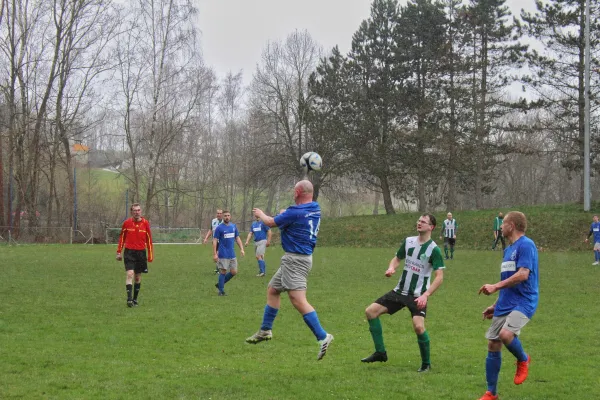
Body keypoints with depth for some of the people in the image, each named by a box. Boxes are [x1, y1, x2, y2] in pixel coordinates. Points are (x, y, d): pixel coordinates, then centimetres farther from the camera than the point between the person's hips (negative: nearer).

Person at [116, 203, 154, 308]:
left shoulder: (145, 223, 1)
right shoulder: (127, 223, 0)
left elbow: (149, 240, 5)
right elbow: (122, 238, 9)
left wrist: (150, 255, 3)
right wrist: (119, 252, 6)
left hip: (141, 253, 2)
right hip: (129, 252, -2)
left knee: (138, 277, 8)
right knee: (130, 274, -16)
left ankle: (135, 299, 19)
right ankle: (129, 299, -19)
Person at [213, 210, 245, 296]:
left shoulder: (233, 226, 9)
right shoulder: (219, 228, -6)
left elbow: (237, 238, 16)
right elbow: (214, 241, -7)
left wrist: (241, 249, 5)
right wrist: (214, 254, -14)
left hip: (232, 254, 6)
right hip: (223, 254, -6)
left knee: (234, 272, 6)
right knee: (223, 272, -3)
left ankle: (220, 284, 22)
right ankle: (221, 290, 8)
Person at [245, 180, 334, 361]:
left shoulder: (295, 212, -19)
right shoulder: (315, 209, 6)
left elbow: (271, 222, -3)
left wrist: (260, 214, 17)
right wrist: (284, 214, 34)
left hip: (295, 260, -10)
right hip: (296, 258, 10)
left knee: (298, 300, -17)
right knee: (272, 290, 21)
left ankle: (322, 336, -23)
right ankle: (265, 331, 30)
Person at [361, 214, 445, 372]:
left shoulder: (434, 249, -13)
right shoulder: (408, 241, 3)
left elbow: (439, 277, -16)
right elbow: (397, 258, 18)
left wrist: (426, 295, -25)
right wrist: (391, 268, -6)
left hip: (418, 295, -6)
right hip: (400, 291, 6)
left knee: (418, 326, -25)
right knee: (370, 311, -2)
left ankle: (426, 364, -2)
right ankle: (380, 352, 8)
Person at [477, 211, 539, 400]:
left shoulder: (526, 245, -11)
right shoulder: (509, 249, 17)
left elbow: (523, 275, -22)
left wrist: (495, 287, -21)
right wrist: (496, 305, 23)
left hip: (523, 302, -9)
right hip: (505, 304, 9)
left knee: (505, 333, -31)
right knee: (493, 345, 6)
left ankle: (523, 360, 0)